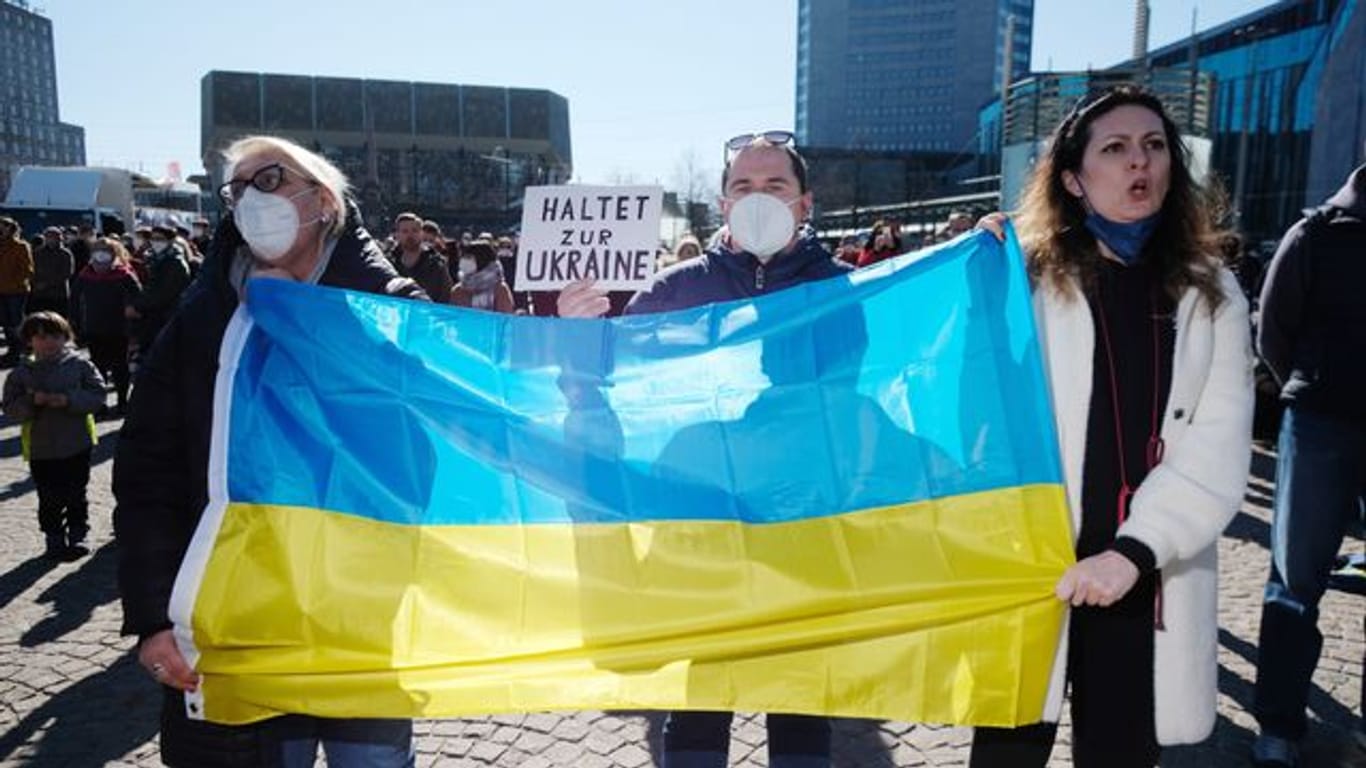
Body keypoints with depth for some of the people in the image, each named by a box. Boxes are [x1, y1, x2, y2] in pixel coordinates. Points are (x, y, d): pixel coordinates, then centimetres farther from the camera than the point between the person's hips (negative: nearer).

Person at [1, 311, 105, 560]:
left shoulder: (80, 365, -3)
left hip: (77, 445, -1)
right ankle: (55, 541, 19)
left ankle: (78, 536, 19)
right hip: (40, 449, 1)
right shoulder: (21, 374, 1)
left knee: (76, 496, 7)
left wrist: (69, 400, -21)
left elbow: (97, 395, -8)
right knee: (49, 500, 7)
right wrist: (32, 401, -21)